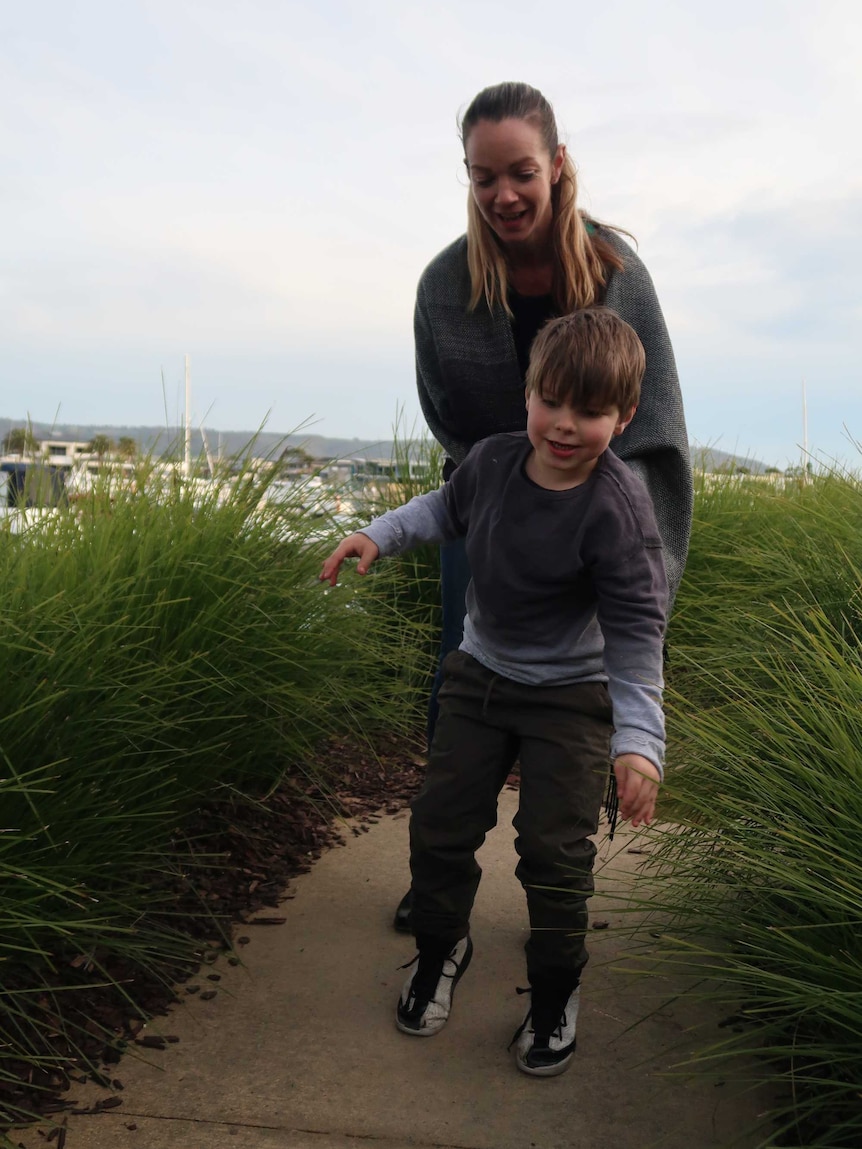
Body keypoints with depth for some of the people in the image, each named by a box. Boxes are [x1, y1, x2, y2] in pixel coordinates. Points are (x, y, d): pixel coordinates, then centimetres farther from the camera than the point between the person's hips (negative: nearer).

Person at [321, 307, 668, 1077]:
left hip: (570, 697, -5)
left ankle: (556, 991, 26)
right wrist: (378, 536, 4)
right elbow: (447, 510, 14)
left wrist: (639, 738, -29)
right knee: (440, 826, 10)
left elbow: (638, 632, -23)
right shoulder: (493, 461, -10)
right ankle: (441, 948, 38)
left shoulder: (616, 511, -25)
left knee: (555, 852, -2)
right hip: (479, 674, 5)